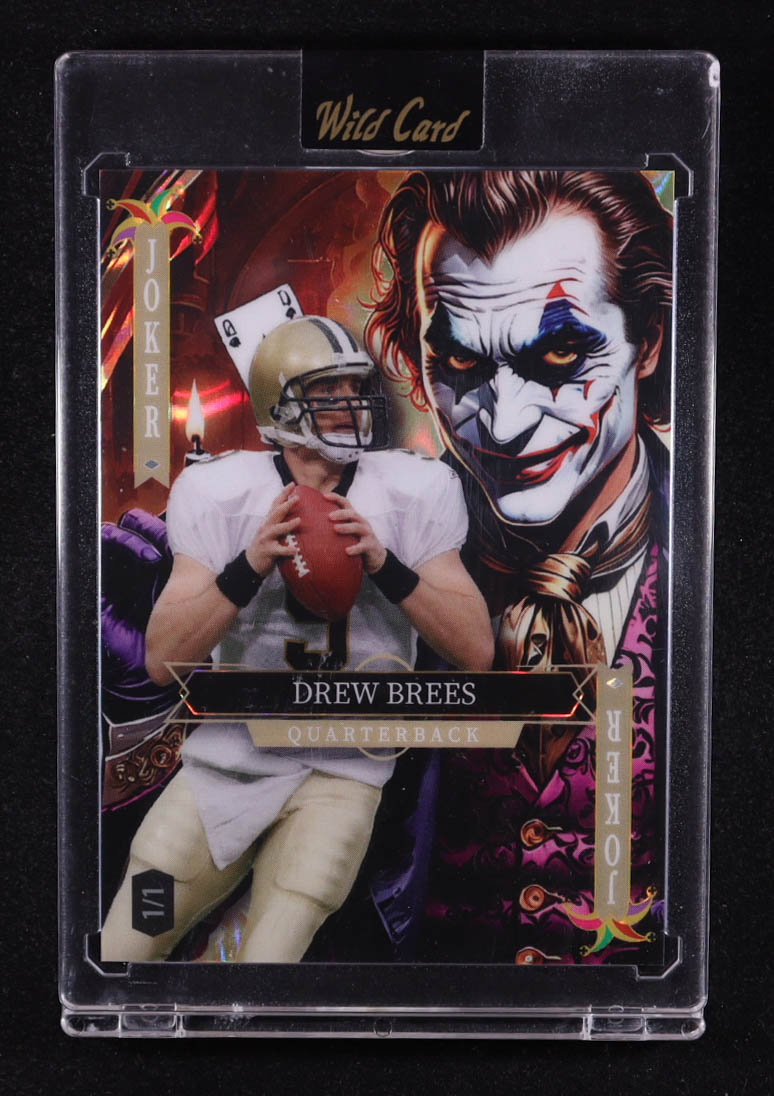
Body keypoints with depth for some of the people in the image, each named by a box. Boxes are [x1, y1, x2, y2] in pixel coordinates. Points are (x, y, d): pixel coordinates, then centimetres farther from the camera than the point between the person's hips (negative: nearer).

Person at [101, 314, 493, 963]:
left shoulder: (412, 493, -4)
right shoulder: (223, 494, -3)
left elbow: (476, 651, -9)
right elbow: (163, 662, -9)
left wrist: (384, 564, -23)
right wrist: (251, 565, -24)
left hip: (337, 771, -1)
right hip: (226, 758, 2)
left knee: (269, 957, -12)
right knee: (120, 951, 8)